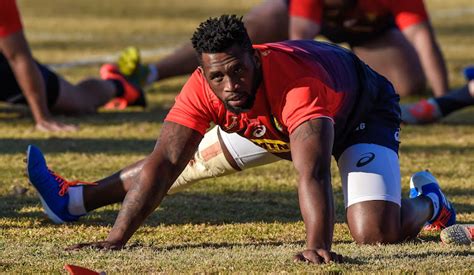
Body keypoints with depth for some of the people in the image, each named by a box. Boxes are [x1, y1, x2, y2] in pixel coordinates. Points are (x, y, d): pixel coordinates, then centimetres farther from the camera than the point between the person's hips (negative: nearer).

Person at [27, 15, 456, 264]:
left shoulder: (299, 81, -46)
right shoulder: (202, 90, -31)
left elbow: (312, 174, -57)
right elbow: (165, 162, -31)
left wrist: (318, 246, -72)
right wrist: (115, 240, -40)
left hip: (362, 112, -6)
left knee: (376, 234, -22)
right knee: (185, 157, 9)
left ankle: (428, 202, 14)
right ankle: (76, 199, 29)